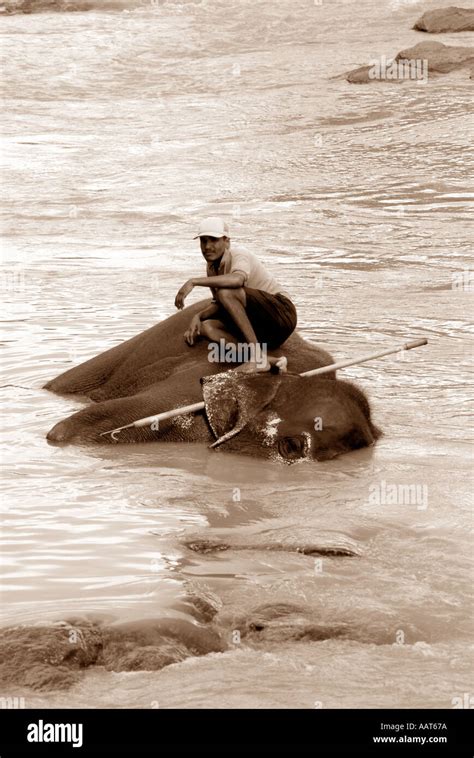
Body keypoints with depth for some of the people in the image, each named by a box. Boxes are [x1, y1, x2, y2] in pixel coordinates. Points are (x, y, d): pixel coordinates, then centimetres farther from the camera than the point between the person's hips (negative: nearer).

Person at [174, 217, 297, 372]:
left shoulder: (239, 255, -15)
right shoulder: (212, 266, 10)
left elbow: (237, 279, -40)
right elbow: (219, 304, 19)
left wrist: (194, 281, -36)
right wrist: (198, 316, -2)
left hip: (282, 314, -9)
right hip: (258, 325, 9)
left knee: (226, 292, -28)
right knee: (207, 327, -9)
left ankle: (258, 356, -29)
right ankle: (264, 359, -25)